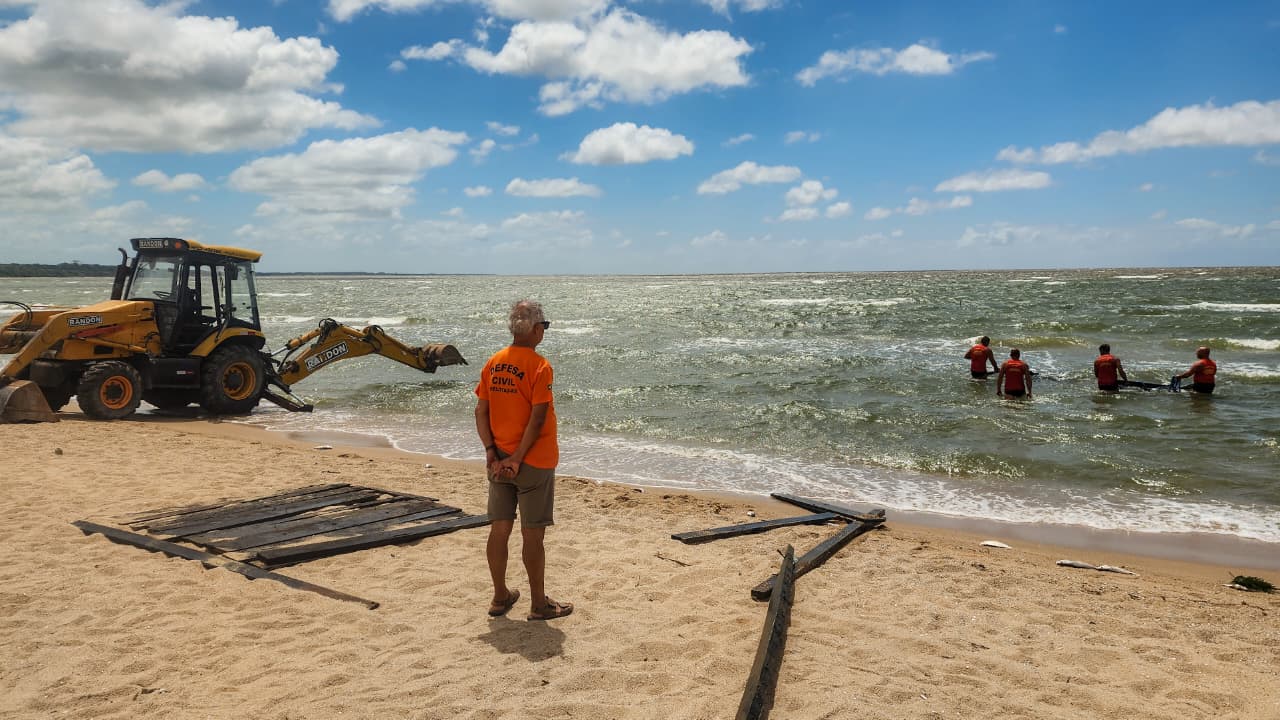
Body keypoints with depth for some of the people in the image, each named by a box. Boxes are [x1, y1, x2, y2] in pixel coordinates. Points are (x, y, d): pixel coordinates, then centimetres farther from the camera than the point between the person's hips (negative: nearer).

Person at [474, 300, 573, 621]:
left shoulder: (493, 363, 5)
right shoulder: (539, 366, -14)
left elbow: (481, 411, 2)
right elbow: (537, 418, -20)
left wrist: (492, 452, -1)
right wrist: (518, 458, -14)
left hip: (499, 460, 6)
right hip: (534, 462, -6)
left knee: (499, 529, 13)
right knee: (533, 534, 3)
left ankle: (500, 597, 24)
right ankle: (539, 604, 13)